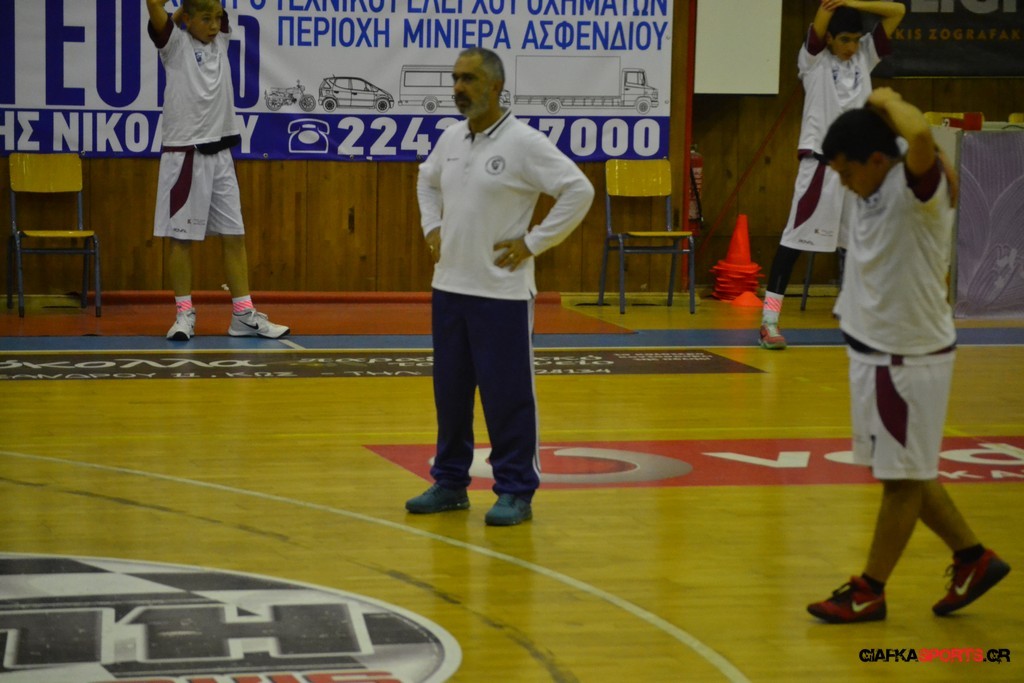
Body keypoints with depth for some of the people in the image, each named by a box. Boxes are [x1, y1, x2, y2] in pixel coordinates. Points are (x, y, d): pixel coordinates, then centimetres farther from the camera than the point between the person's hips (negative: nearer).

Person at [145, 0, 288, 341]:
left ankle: (244, 314, 8)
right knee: (181, 237, 1)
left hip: (220, 154, 5)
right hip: (184, 155, -5)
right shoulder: (175, 44, -5)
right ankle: (184, 313, 8)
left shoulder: (221, 41, 10)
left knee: (234, 236, 4)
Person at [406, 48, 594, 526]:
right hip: (449, 287, 7)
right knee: (450, 391, 12)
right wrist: (432, 228, 13)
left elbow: (579, 191, -14)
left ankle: (515, 492, 7)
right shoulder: (451, 138, 8)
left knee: (507, 394, -1)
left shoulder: (523, 142, -12)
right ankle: (450, 482, 24)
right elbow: (427, 181, 28)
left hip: (502, 292, -6)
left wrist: (533, 242, -14)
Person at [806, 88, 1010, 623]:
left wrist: (888, 100, -25)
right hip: (874, 349, 9)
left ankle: (870, 591, 14)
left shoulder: (919, 186, -21)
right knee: (907, 473, 18)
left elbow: (921, 134, -41)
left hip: (910, 358, -9)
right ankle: (972, 559, 30)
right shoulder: (877, 193, 5)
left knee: (902, 476, 5)